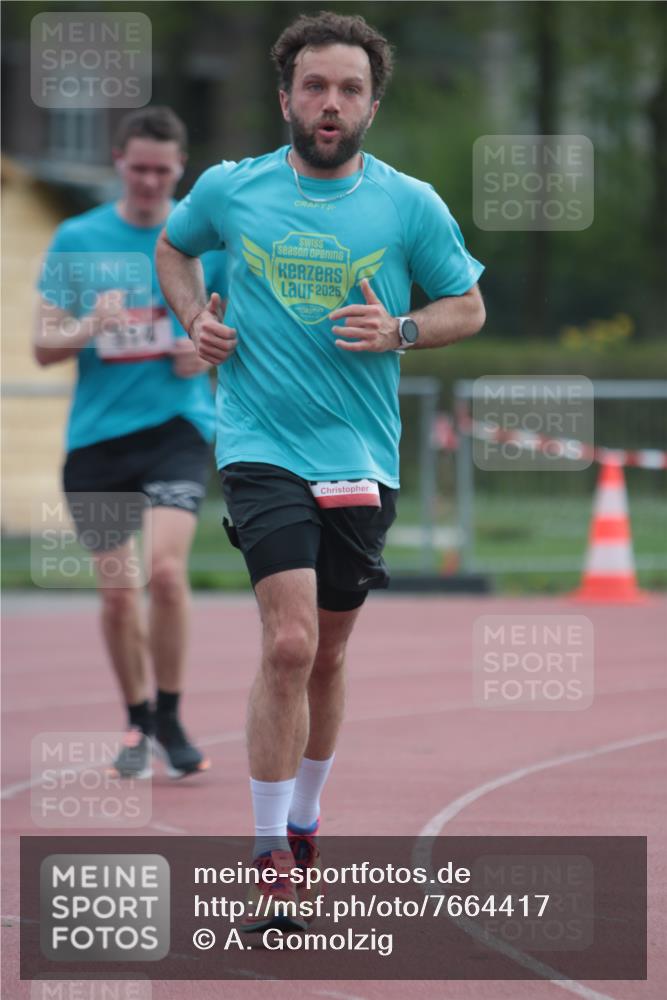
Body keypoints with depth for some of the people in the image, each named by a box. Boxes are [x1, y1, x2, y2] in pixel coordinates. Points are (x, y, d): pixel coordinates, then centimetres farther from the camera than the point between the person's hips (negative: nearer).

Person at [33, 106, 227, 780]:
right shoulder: (76, 240, 5)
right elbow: (44, 347, 5)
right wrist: (89, 328, -16)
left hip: (177, 425, -1)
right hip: (96, 433, 2)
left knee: (165, 568, -20)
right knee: (117, 590, 2)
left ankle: (169, 718, -4)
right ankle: (137, 724, 21)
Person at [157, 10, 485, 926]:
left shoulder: (411, 206, -1)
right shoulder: (230, 190, 0)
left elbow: (468, 307, 11)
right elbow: (173, 249, 22)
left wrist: (400, 332, -8)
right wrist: (194, 320, 4)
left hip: (362, 461, 2)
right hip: (262, 447, -2)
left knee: (327, 656, 13)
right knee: (289, 643, -17)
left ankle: (303, 826, 34)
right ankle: (272, 861, -10)